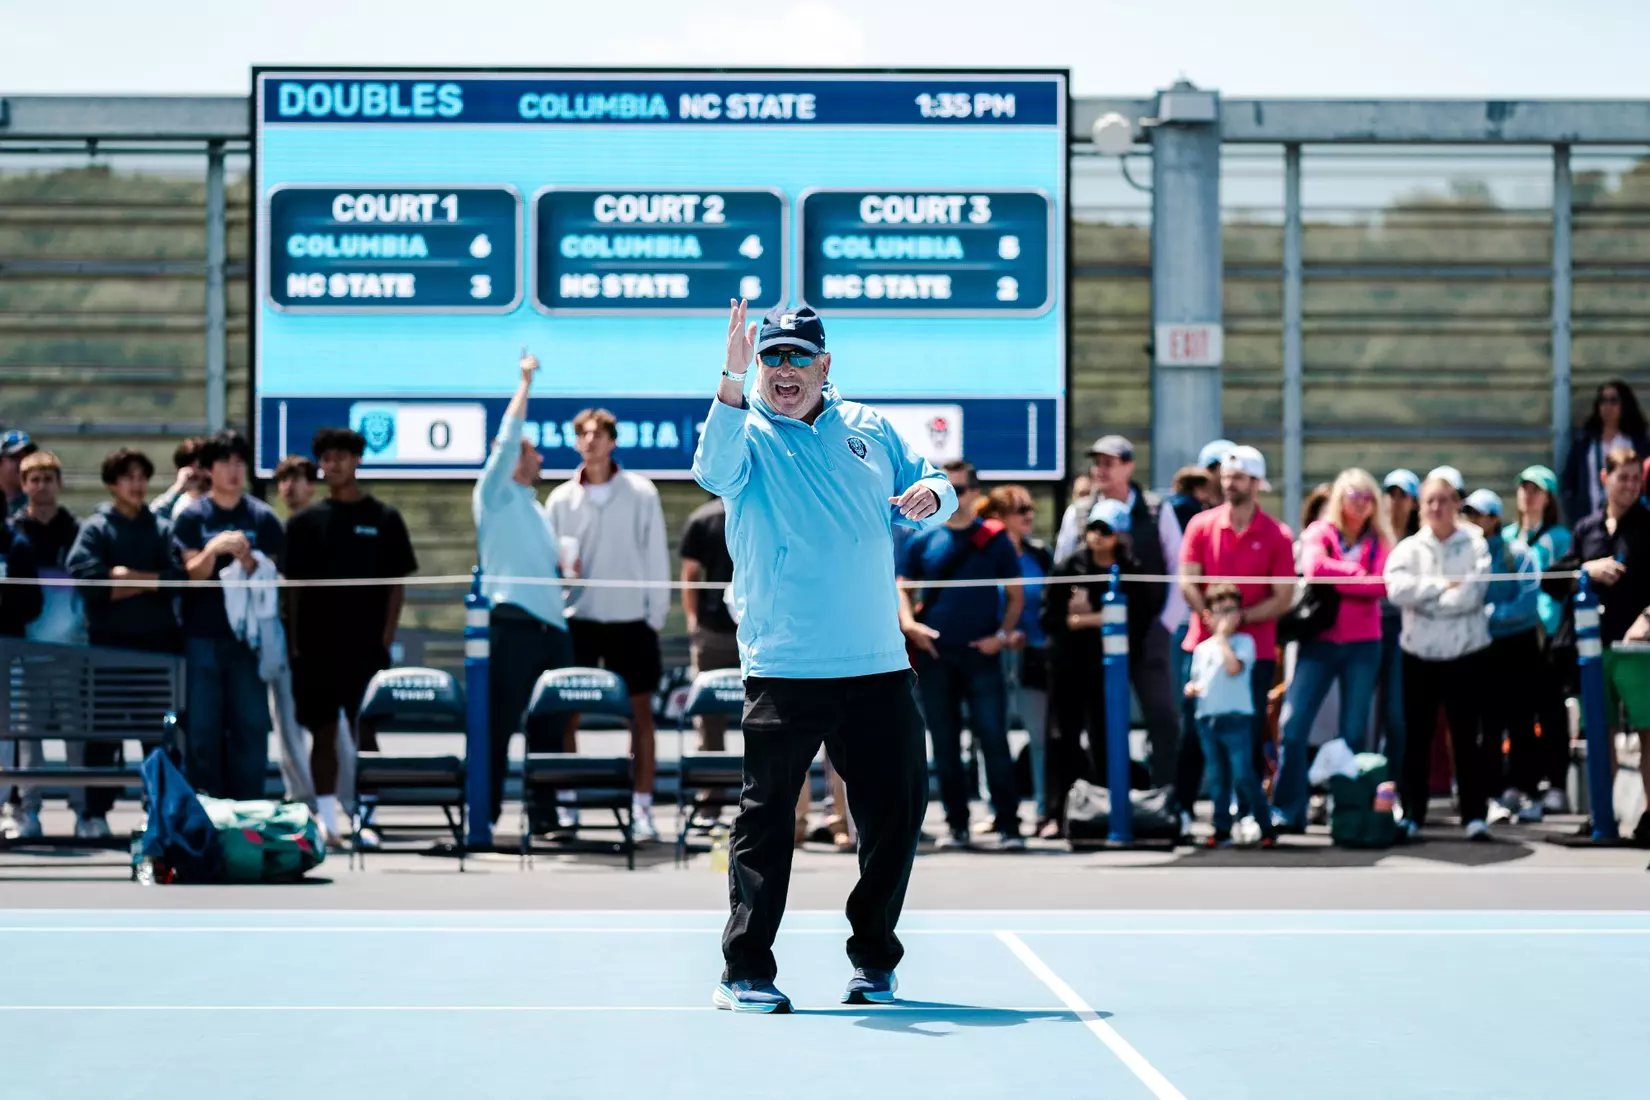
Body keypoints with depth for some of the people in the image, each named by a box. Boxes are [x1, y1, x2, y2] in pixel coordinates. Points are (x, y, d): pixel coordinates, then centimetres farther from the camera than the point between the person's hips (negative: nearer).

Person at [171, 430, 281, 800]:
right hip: (201, 634, -1)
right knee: (203, 727, 0)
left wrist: (249, 562, -16)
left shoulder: (262, 518, 7)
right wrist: (214, 549, -22)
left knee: (251, 724, -1)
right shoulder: (192, 517, 5)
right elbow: (192, 573, -3)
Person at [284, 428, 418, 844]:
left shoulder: (383, 519, 3)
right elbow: (293, 587, 7)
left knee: (365, 732, -1)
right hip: (315, 648, 2)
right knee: (322, 732, 4)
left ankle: (365, 820, 3)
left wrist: (386, 639, -6)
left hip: (365, 648, -2)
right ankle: (325, 820, 9)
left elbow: (397, 584, 3)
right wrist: (293, 643, -1)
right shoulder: (305, 522, 7)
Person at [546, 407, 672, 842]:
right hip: (577, 618, 1)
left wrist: (656, 614, -2)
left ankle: (642, 808, 6)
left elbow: (657, 557, 2)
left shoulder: (641, 493, 1)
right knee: (566, 714, -1)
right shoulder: (561, 499, 6)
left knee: (640, 713, 1)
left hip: (631, 619, -1)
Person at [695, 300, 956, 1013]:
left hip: (878, 666, 4)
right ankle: (746, 972, 2)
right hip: (783, 670, -4)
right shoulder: (748, 433, -1)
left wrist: (931, 495, -5)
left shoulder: (869, 428, 12)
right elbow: (715, 471, -24)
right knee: (766, 817, -4)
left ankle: (874, 959, 22)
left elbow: (928, 488, 21)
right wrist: (733, 380, -39)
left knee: (898, 807, 7)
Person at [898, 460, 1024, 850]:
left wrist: (1003, 634, -8)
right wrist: (908, 624, -8)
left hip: (981, 656, -2)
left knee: (993, 739, -7)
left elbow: (1016, 595, 7)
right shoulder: (923, 542, 8)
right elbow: (902, 588, 11)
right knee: (944, 745, 6)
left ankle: (1007, 825, -4)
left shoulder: (995, 540, 4)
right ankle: (956, 825, 14)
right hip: (934, 656, 2)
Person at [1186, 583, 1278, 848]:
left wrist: (1223, 637, -12)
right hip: (1207, 719, 5)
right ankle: (1222, 830, 14)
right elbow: (1195, 681, 22)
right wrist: (1191, 688, -1)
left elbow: (1234, 667, -19)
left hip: (1236, 718, -5)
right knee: (1217, 779, 9)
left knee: (1244, 776, -10)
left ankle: (1267, 829, -4)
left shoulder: (1243, 642, -1)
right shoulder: (1202, 648, 14)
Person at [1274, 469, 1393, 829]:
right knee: (1294, 728, -9)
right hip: (1319, 640, -1)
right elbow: (1314, 569, -15)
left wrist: (1336, 579, -11)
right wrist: (1357, 573, -7)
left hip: (1363, 645, 1)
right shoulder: (1319, 533, 5)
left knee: (1354, 733, 2)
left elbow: (1383, 584, -9)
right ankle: (1287, 810, -3)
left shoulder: (1379, 541, 8)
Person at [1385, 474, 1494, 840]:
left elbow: (1473, 593, -15)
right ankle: (1410, 815, 11)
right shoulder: (1408, 547, 4)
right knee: (1416, 738, 5)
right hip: (1420, 656, 2)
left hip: (1467, 655, -2)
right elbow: (1396, 588, -14)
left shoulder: (1475, 545, -1)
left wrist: (1425, 599, -11)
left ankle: (1475, 815, 2)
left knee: (1467, 738, -1)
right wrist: (1443, 585, -15)